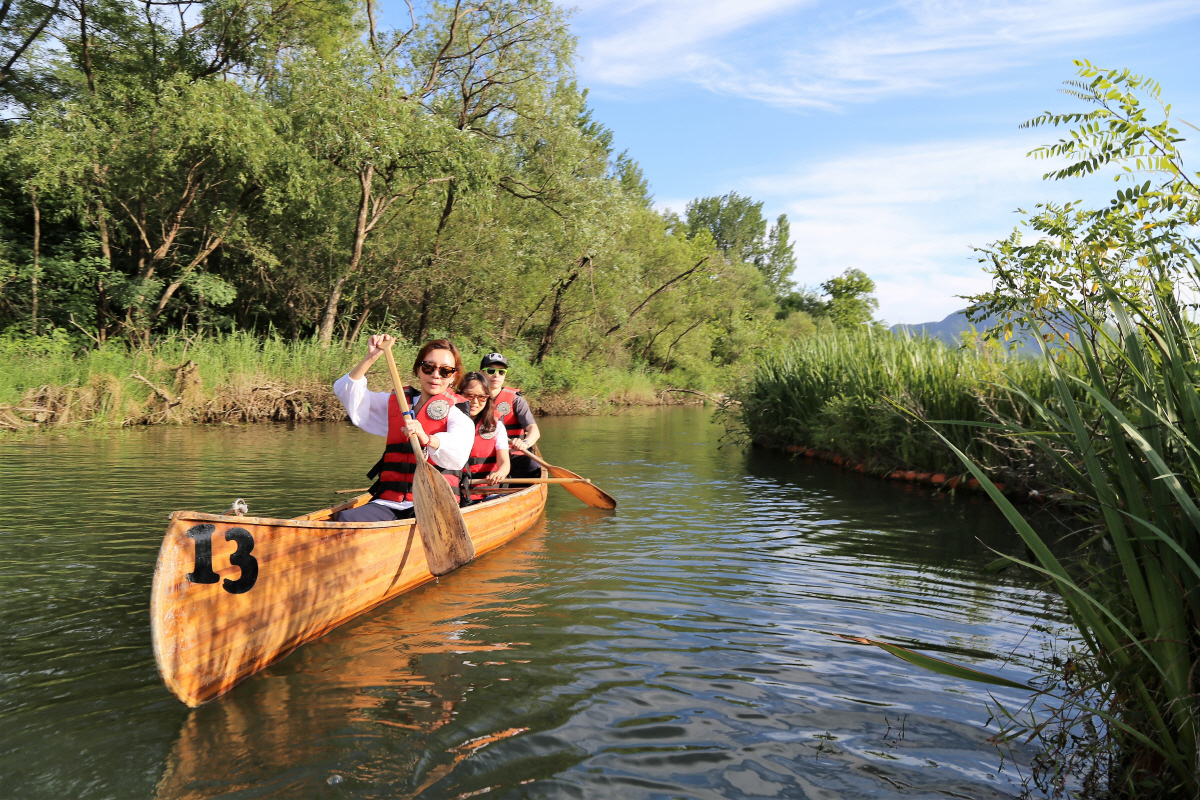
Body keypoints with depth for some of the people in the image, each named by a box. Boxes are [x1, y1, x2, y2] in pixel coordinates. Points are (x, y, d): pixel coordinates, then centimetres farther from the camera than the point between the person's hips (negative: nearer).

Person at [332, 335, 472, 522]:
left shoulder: (457, 412, 4)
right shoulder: (395, 403, 21)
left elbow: (458, 456, -17)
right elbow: (345, 391, 16)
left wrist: (426, 439, -38)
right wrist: (370, 358, 2)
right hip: (389, 503, 4)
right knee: (345, 519, -26)